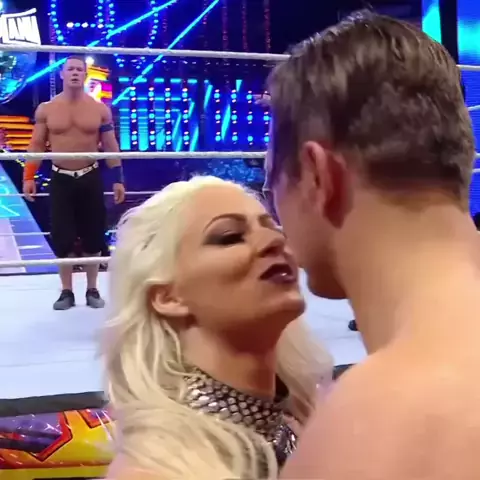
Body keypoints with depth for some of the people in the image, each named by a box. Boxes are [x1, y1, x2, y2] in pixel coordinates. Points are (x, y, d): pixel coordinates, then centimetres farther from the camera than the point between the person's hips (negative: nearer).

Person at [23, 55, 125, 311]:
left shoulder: (100, 109, 1)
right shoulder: (46, 109, 1)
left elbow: (111, 146, 3)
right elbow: (37, 145, 5)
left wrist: (118, 180, -3)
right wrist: (29, 177, -4)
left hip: (91, 178, 0)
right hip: (60, 179, 0)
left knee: (92, 237, 4)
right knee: (62, 238, -1)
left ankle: (92, 290, 16)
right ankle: (66, 291, 12)